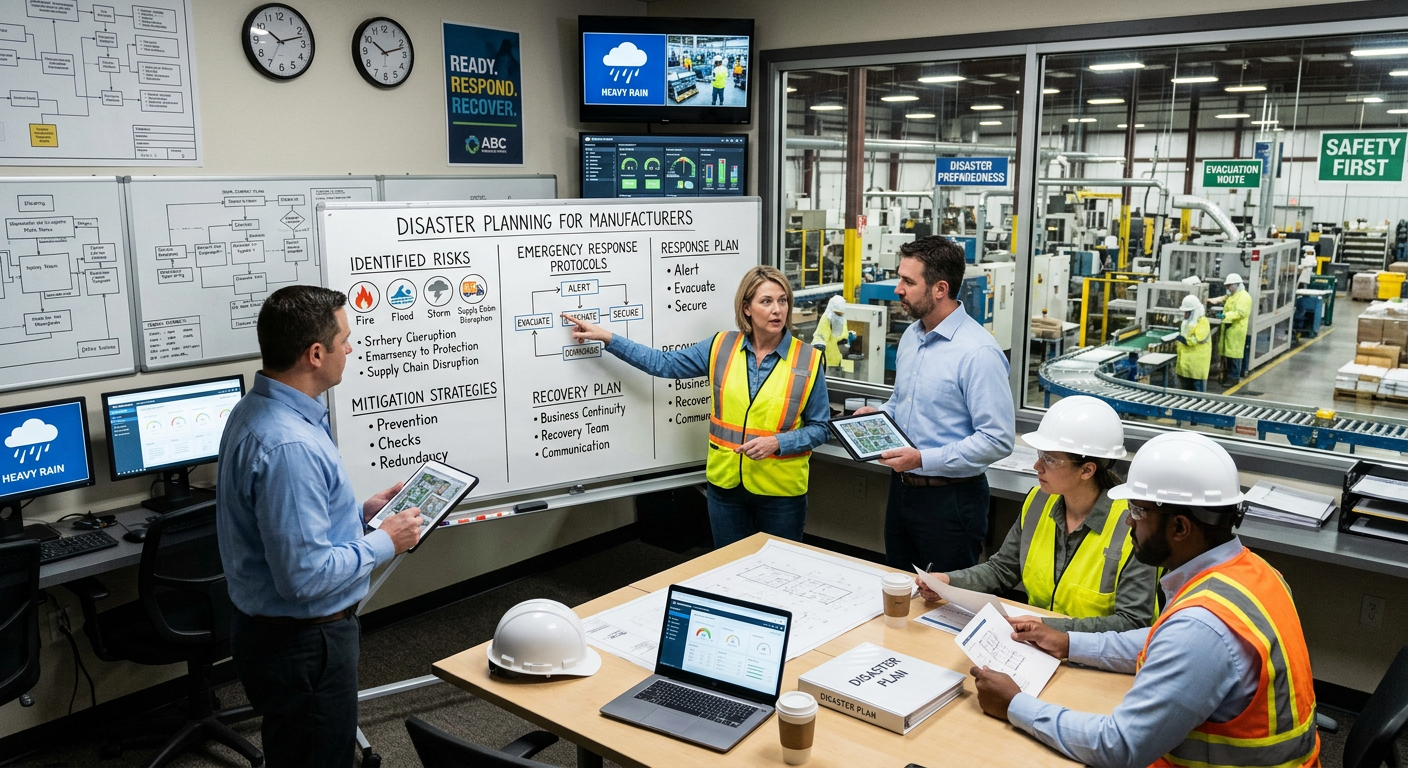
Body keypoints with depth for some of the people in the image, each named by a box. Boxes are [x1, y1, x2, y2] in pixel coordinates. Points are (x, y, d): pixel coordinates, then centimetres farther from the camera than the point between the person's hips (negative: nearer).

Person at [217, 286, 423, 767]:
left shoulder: (256, 410, 4)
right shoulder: (288, 446, -30)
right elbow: (305, 575, -30)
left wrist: (361, 513, 9)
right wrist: (385, 542, -17)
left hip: (271, 630, 10)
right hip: (303, 645, -10)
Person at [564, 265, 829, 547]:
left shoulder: (808, 360, -8)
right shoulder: (721, 347, -1)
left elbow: (819, 428, -3)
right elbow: (664, 363, 5)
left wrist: (776, 443, -20)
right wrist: (606, 338, 1)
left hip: (781, 491, -2)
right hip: (725, 485, 3)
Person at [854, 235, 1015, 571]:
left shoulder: (979, 352, -21)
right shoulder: (911, 336, 7)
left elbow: (998, 440, -23)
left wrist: (924, 460, -24)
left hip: (950, 498, -8)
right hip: (901, 489, 8)